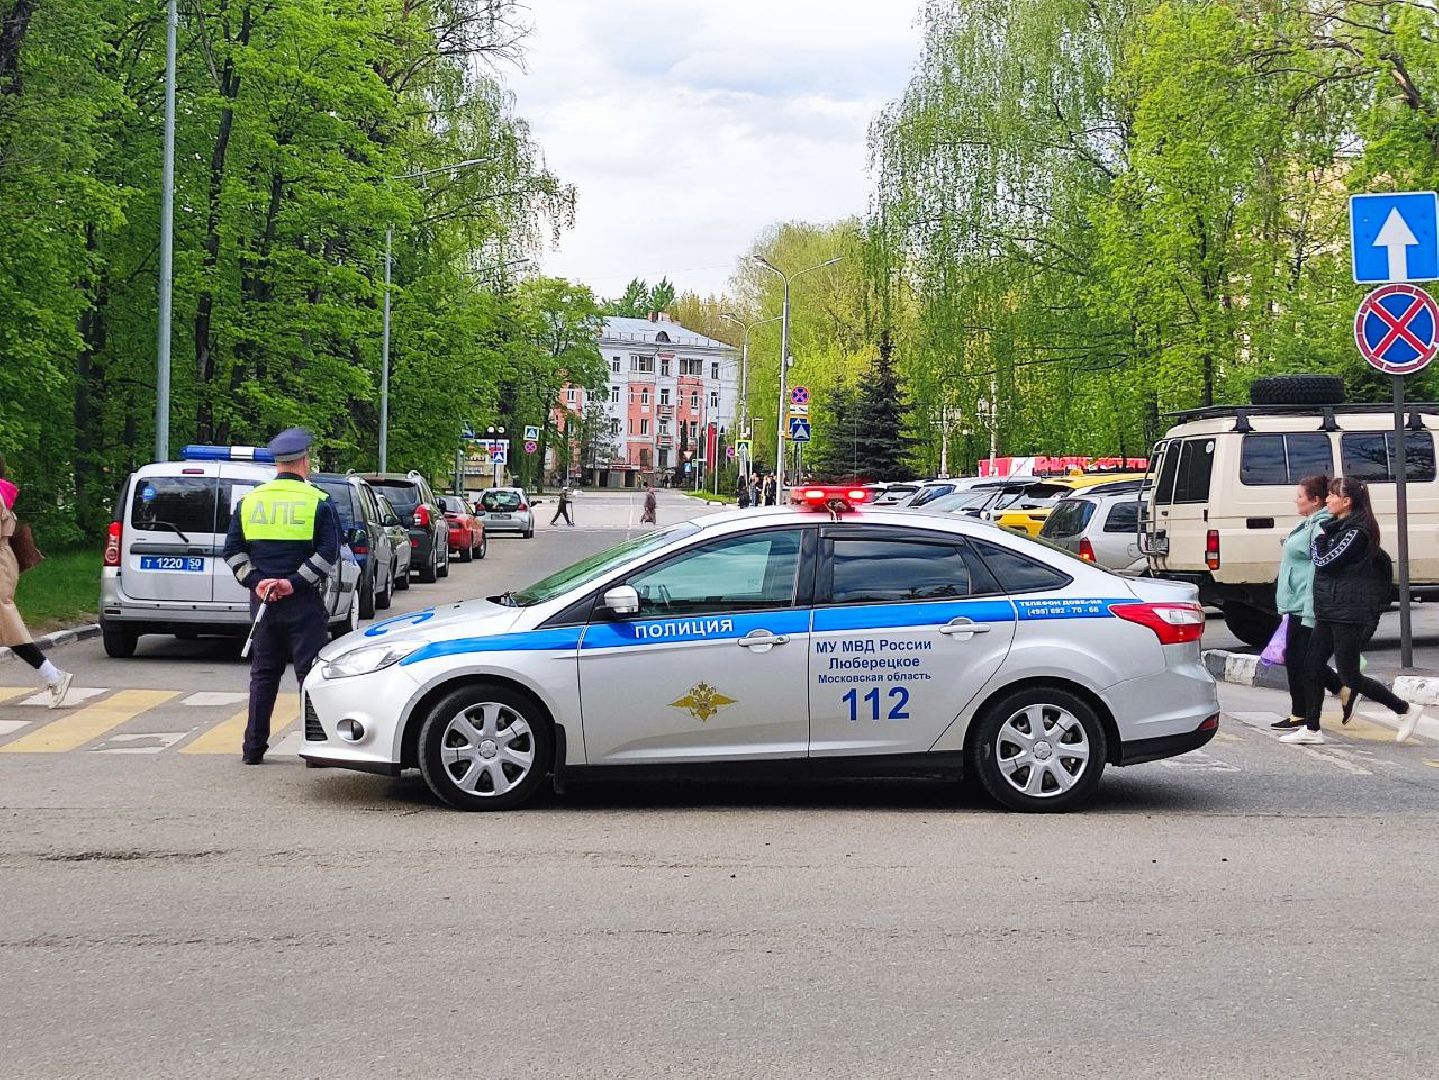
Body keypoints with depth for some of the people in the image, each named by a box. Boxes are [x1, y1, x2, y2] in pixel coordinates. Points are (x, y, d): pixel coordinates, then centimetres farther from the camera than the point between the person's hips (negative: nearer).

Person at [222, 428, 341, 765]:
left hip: (262, 601, 4)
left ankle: (253, 748, 14)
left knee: (263, 675, 12)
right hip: (303, 603, -4)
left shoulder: (250, 501, 8)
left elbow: (232, 552, 4)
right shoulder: (318, 502, -5)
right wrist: (294, 582, -12)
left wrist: (256, 582, -3)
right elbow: (328, 555, -13)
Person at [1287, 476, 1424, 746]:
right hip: (1328, 613, 9)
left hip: (1348, 615, -9)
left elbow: (1325, 562, -19)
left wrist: (1319, 540, -3)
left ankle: (1406, 710, 9)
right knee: (1313, 668, 6)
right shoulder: (1336, 527, 12)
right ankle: (1311, 729, 12)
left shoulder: (1356, 533, -16)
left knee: (1349, 676, -4)